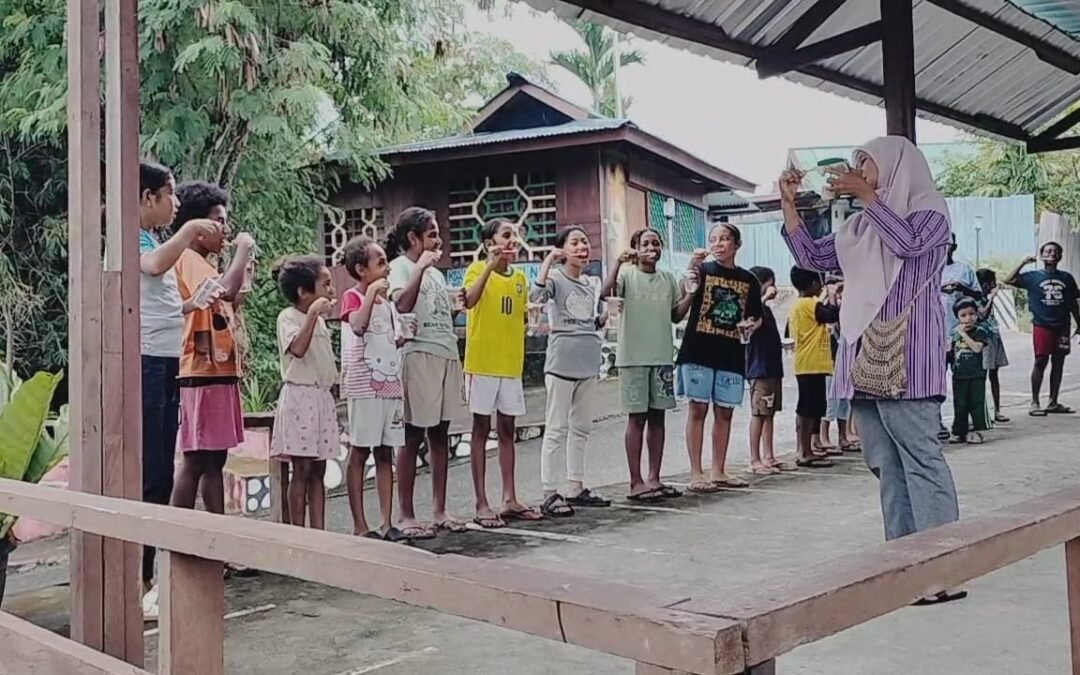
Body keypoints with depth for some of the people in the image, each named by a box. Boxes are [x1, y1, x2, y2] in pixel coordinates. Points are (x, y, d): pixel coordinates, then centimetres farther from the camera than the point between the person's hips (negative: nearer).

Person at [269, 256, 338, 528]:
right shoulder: (288, 317, -7)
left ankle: (318, 531, 10)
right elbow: (298, 348, -26)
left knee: (318, 471, 7)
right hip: (300, 395, -8)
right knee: (302, 470, -5)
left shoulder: (319, 319, 16)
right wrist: (313, 313, -26)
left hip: (322, 396, 8)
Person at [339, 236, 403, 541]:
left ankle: (386, 521, 11)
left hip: (391, 383, 7)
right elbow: (358, 325, -27)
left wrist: (403, 336, 7)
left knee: (385, 453, 7)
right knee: (359, 452, -1)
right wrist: (371, 293, -21)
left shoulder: (387, 301, 17)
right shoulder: (352, 297, -5)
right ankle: (360, 525, 2)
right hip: (364, 386, -7)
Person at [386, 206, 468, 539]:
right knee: (413, 437, -3)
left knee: (440, 435, 8)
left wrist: (456, 361, 15)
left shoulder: (436, 273, 21)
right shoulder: (400, 267, -2)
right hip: (419, 357, -7)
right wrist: (421, 267, -18)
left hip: (447, 357, 7)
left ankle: (439, 511, 14)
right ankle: (406, 515, 2)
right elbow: (402, 304, -21)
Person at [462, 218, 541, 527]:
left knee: (507, 430, 11)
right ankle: (482, 505, 4)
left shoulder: (520, 277, 11)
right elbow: (469, 301, -25)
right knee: (481, 429, 0)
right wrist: (491, 264, -26)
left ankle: (510, 500, 18)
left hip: (511, 364, 6)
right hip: (482, 363, -6)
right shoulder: (477, 269, -6)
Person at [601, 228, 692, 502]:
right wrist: (618, 261, -28)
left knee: (658, 417, 9)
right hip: (633, 357, -5)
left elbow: (676, 316, 16)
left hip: (663, 356, 5)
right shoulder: (627, 274, -5)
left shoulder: (668, 278, 12)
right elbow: (604, 293, -24)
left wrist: (690, 294, 2)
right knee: (637, 418, -1)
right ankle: (636, 482, 5)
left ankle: (654, 479, 17)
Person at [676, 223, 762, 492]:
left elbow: (756, 317, 19)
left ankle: (718, 472, 18)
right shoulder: (703, 269, 0)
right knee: (698, 409, -2)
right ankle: (696, 473, 2)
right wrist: (692, 269, -34)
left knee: (724, 413, 9)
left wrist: (751, 325, -4)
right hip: (699, 351, -4)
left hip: (731, 354, 4)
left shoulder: (748, 280, 10)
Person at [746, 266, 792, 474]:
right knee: (759, 414, -7)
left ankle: (768, 457, 13)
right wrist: (765, 297, -26)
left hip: (773, 367, 9)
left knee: (769, 413, 9)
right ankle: (755, 460, -5)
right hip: (760, 369, -9)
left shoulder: (766, 308, 19)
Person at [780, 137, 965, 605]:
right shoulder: (861, 224, 21)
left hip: (905, 357, -7)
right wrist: (788, 203, 16)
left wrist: (866, 195, -11)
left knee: (921, 458, -10)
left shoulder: (928, 207, 5)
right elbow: (811, 257, 22)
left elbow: (908, 242, -15)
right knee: (887, 465, 6)